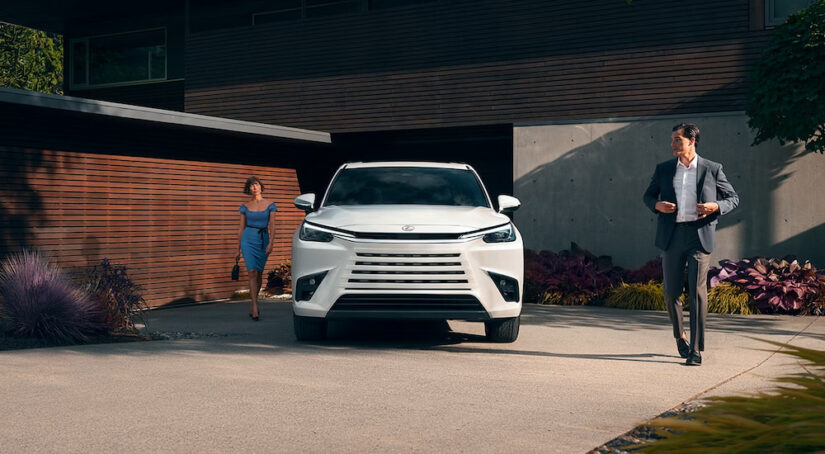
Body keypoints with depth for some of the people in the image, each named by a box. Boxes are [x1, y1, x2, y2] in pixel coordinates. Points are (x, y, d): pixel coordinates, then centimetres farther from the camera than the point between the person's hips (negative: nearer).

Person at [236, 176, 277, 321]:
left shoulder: (269, 205, 4)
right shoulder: (245, 207, 5)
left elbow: (272, 226, -1)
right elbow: (241, 228, 9)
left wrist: (271, 242, -15)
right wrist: (238, 249, 9)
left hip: (263, 240, 1)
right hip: (248, 239, -1)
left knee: (259, 274, 8)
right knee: (252, 272, -14)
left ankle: (253, 306, 24)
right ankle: (255, 308, -18)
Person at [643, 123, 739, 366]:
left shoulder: (712, 169, 5)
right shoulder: (663, 169, 10)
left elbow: (733, 198, 11)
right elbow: (648, 195, 20)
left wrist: (716, 206, -10)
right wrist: (656, 205, -3)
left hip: (700, 236, -2)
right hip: (671, 236, 2)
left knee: (698, 292, -7)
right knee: (671, 292, 6)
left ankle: (696, 349, -3)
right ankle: (680, 336, 31)